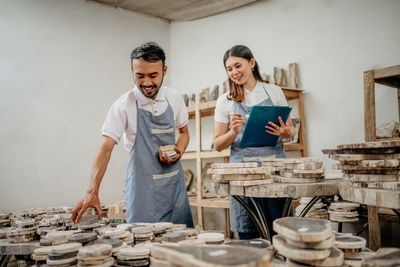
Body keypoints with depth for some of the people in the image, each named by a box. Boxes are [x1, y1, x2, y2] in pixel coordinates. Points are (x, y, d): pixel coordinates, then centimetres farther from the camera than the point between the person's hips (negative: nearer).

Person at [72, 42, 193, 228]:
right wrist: (92, 192, -30)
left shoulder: (174, 98, 1)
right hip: (142, 185, -4)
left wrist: (179, 151, -7)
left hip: (174, 181, 4)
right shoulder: (123, 106, -12)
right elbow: (106, 148, -18)